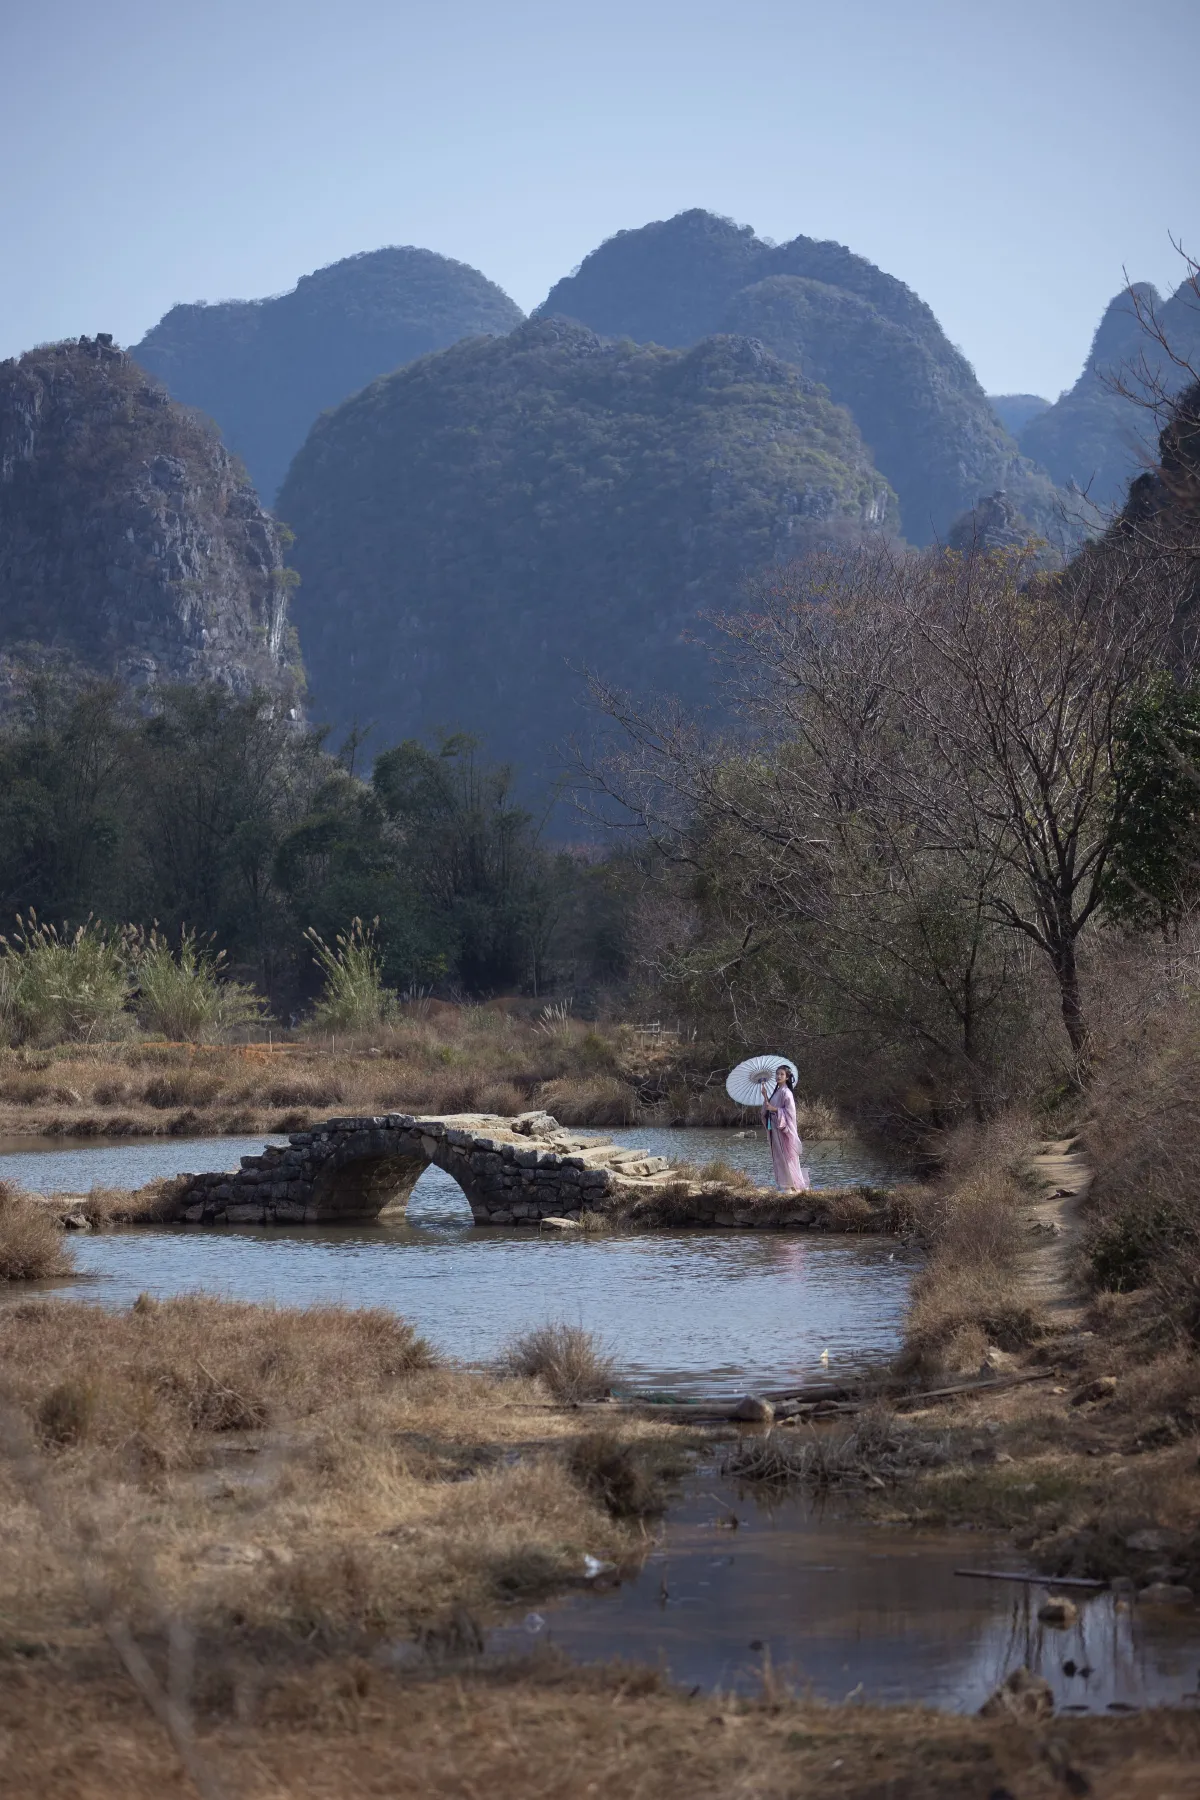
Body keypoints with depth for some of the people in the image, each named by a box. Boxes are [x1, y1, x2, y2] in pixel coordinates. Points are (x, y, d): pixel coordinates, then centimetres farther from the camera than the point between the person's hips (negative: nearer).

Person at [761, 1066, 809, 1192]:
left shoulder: (786, 1093, -12)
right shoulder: (777, 1092, 14)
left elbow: (789, 1111, -17)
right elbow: (770, 1106, 18)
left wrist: (774, 1109, -22)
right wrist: (765, 1096, 7)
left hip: (784, 1129, -9)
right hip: (775, 1128, 9)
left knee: (786, 1156, -7)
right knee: (778, 1157, 8)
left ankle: (792, 1186, -2)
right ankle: (787, 1185, 12)